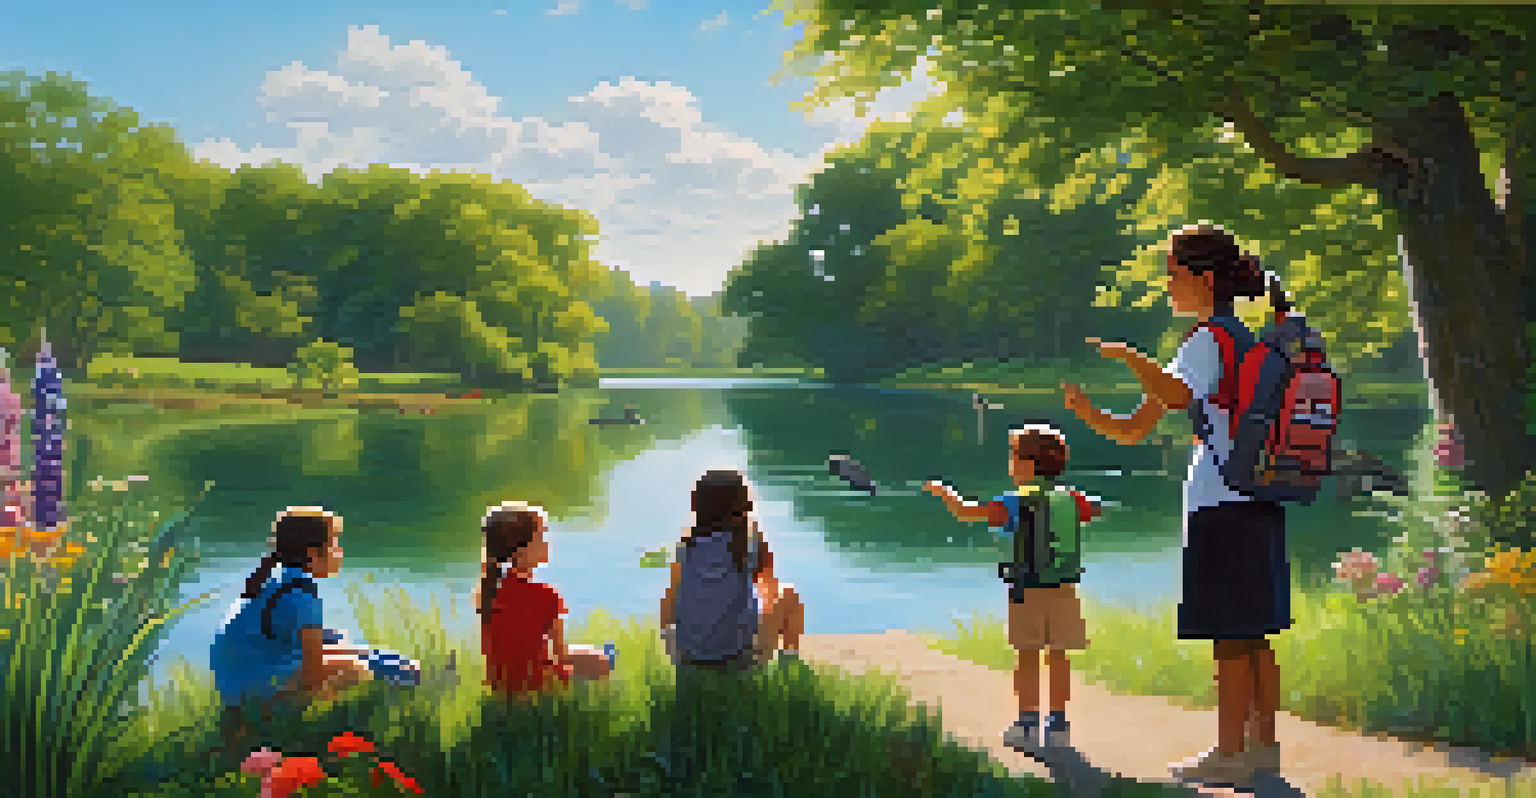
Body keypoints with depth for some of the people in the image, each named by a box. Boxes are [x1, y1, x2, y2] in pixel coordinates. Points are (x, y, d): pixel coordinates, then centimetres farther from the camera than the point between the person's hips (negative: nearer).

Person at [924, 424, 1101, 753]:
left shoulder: (1017, 503, -9)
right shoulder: (1070, 500, 5)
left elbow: (966, 512, -11)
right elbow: (1092, 511, 28)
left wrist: (943, 492, 6)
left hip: (1028, 590, -4)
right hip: (1064, 590, 4)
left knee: (1027, 656, 4)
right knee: (1058, 657, 8)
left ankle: (1027, 723, 6)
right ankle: (1058, 726, 11)